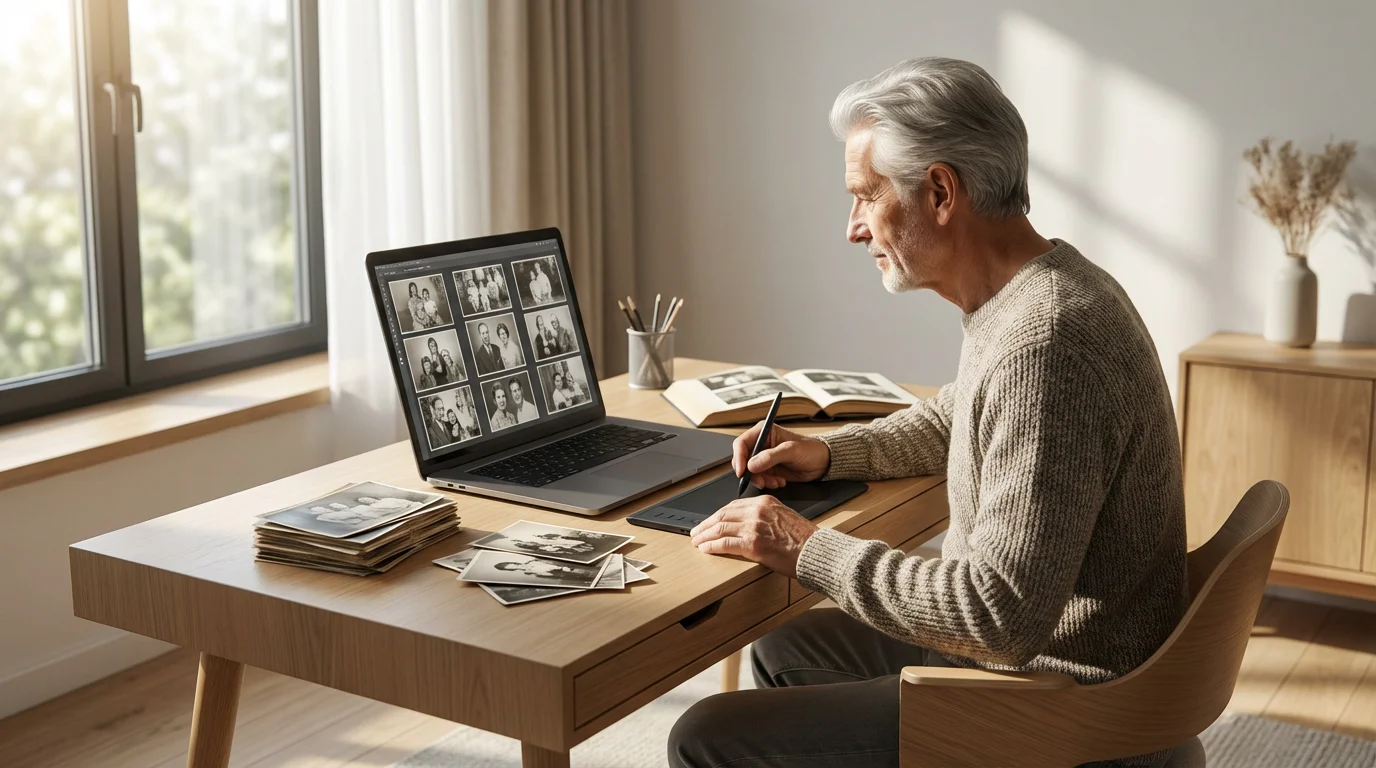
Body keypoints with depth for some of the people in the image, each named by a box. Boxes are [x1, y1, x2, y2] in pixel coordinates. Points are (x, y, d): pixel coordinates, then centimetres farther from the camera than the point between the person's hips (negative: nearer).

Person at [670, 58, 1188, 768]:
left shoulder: (1041, 345, -29)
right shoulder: (1040, 290, 5)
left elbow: (1003, 612, -31)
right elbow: (955, 419, 25)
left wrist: (809, 550, -21)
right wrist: (830, 453, 10)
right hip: (1027, 648, 10)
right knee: (784, 652, 24)